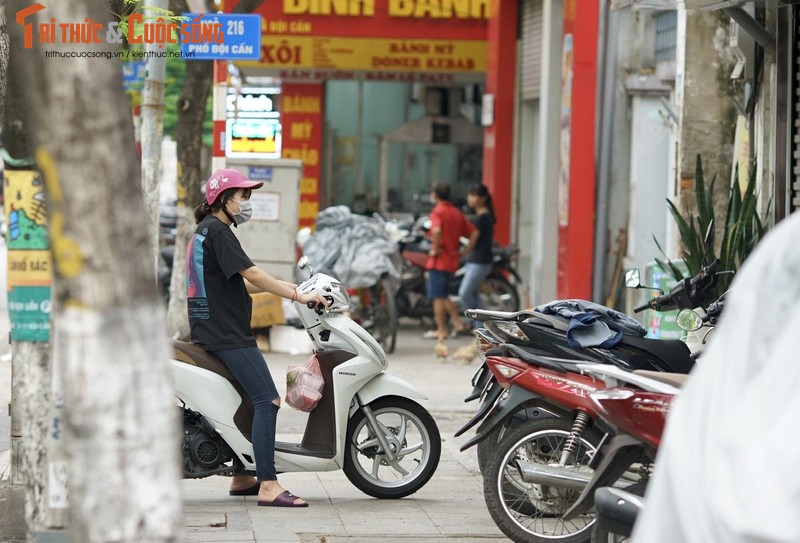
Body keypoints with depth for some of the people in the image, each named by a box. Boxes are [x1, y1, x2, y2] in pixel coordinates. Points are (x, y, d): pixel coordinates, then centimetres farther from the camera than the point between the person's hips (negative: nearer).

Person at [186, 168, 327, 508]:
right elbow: (249, 273, -19)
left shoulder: (204, 231, 20)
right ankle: (268, 486, -23)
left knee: (249, 398, 20)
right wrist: (297, 296, -17)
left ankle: (242, 478, 26)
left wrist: (278, 286, 13)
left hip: (211, 331, 11)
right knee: (267, 400, -17)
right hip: (227, 335, -11)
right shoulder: (217, 231, -12)